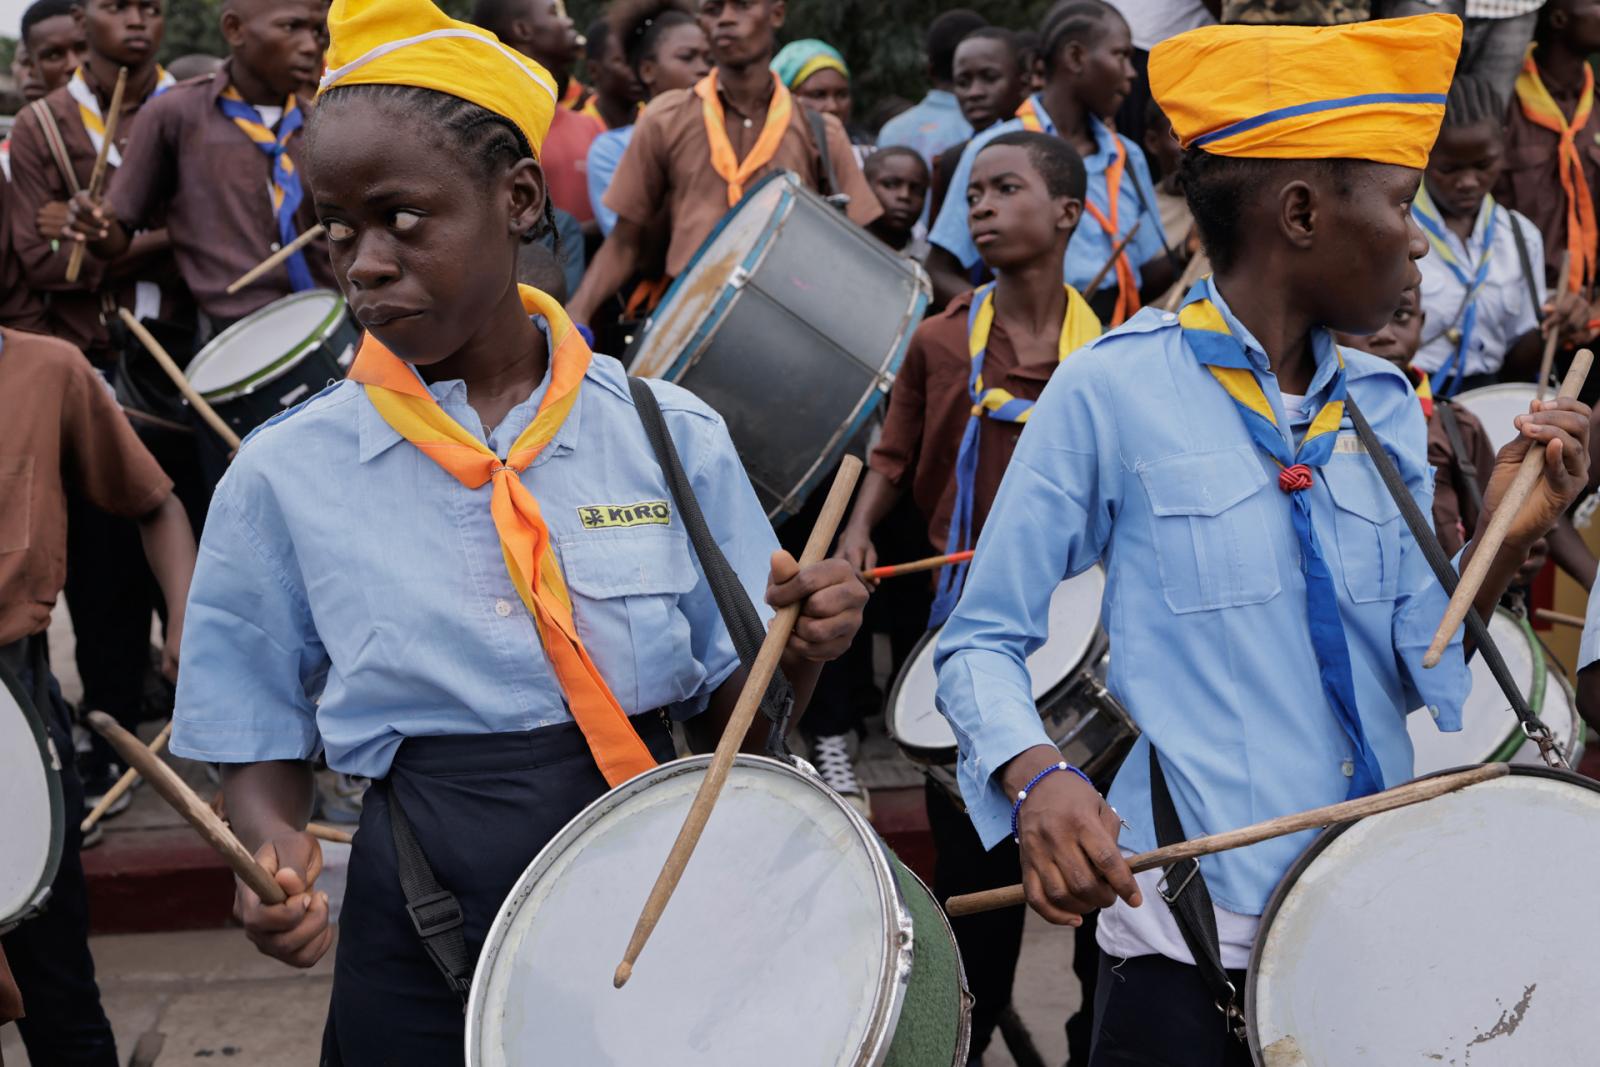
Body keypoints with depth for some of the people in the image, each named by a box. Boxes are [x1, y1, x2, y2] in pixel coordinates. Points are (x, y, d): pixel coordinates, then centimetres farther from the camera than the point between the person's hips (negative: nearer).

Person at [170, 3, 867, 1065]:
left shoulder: (670, 437, -4)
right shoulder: (286, 475, -6)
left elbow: (731, 711, 3)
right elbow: (264, 744, 2)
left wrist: (798, 646, -17)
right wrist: (278, 850, -19)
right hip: (423, 938, -1)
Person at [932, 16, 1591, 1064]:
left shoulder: (1386, 406, 7)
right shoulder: (1115, 390, -10)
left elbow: (1412, 673, 8)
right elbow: (984, 643, -7)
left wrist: (1499, 545, -8)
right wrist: (1036, 778, -25)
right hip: (1192, 947, -5)